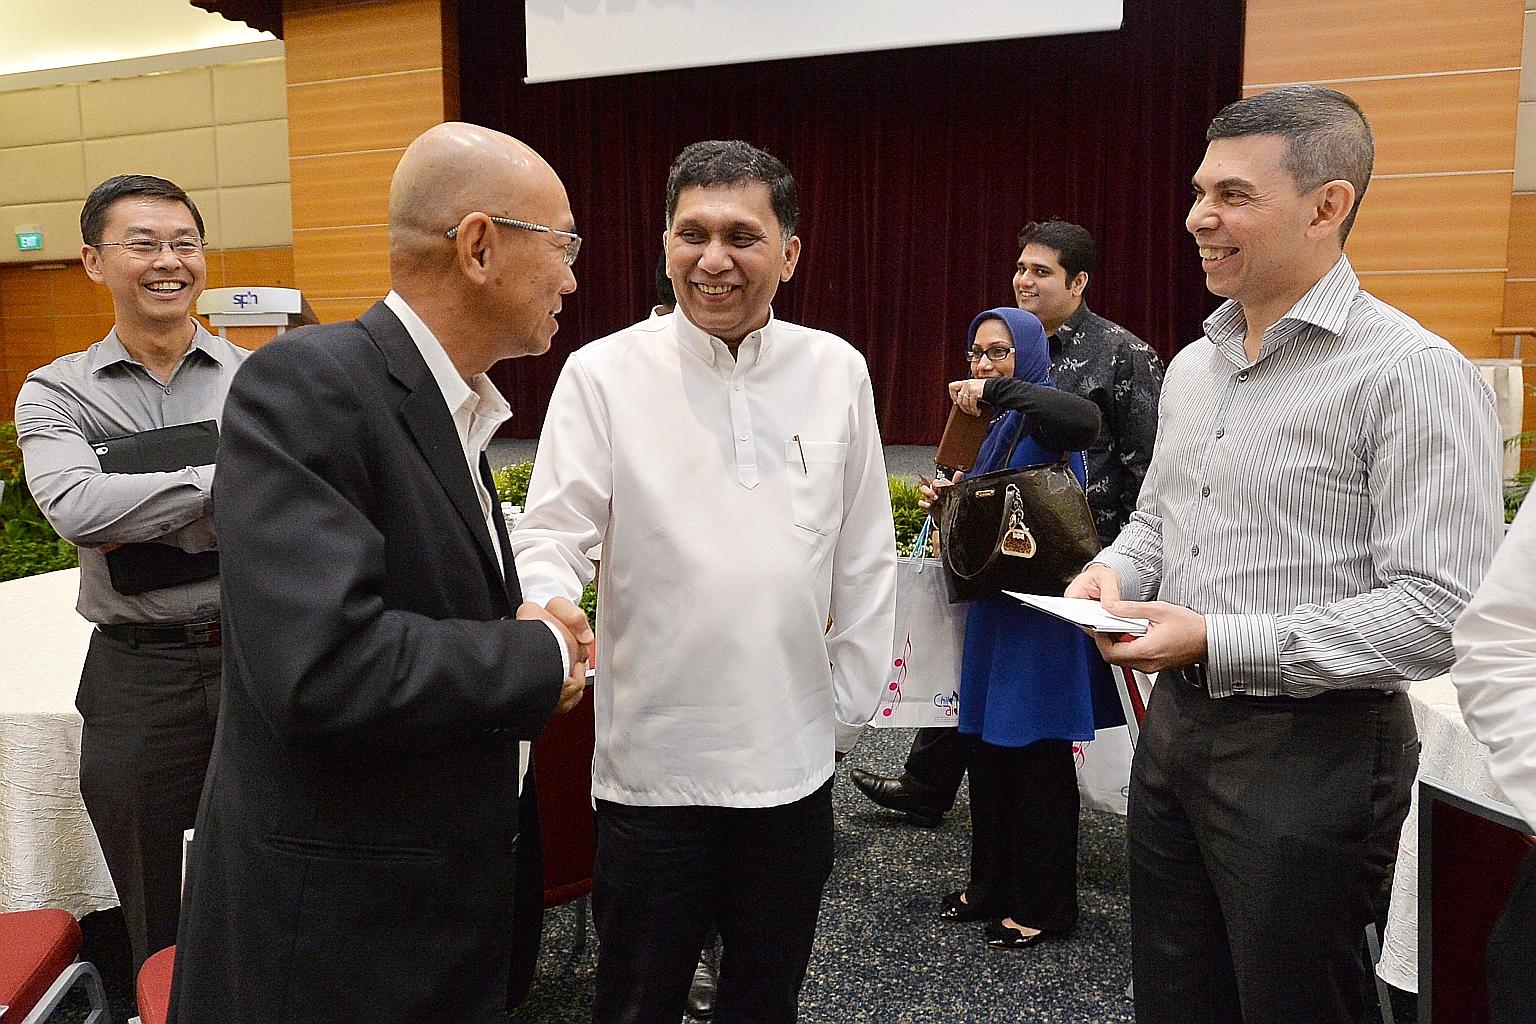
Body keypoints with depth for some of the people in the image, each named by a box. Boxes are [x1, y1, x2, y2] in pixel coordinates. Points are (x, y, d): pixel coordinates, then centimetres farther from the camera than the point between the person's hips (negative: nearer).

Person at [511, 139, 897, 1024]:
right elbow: (552, 536, -8)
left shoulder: (837, 372, 0)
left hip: (794, 760, 3)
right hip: (651, 761, -2)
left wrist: (847, 712, 7)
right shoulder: (604, 373, -7)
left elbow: (866, 559, 6)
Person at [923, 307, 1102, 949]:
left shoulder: (1042, 418, -11)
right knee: (985, 748, 14)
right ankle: (992, 885, 29)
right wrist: (947, 500, 2)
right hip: (992, 602, 8)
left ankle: (1043, 907, 16)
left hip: (1040, 608, -8)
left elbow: (1085, 420, -36)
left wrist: (998, 391, -29)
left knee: (1036, 757, 2)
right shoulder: (996, 428, 14)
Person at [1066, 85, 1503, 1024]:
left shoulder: (1413, 374, -15)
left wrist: (1219, 643, -24)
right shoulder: (1193, 365, 9)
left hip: (1314, 750, -7)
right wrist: (1115, 570, -2)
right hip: (1176, 724, 7)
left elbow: (1441, 612, -21)